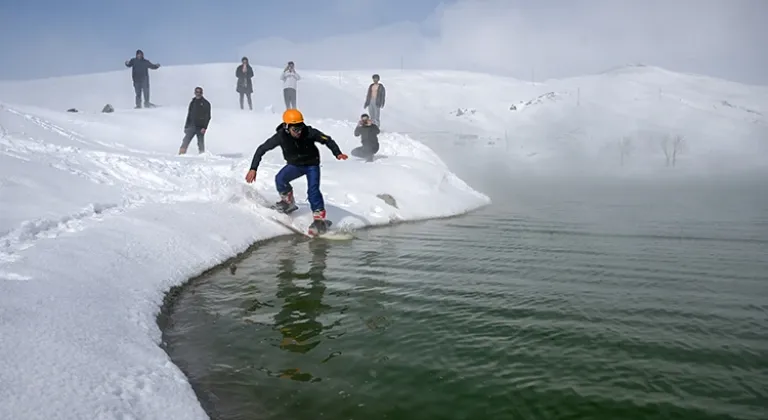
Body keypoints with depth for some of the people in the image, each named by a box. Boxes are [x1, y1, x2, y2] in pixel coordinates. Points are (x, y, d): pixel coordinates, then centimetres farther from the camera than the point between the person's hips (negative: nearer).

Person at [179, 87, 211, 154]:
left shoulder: (206, 103, 0)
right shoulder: (192, 102, 15)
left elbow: (208, 117, -6)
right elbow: (189, 115, 20)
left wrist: (204, 127, -16)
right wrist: (186, 126, 14)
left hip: (200, 127, -4)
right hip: (192, 126, 4)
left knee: (200, 143, 0)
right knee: (185, 141, -8)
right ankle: (181, 154, -11)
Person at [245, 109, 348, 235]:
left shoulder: (309, 132, -29)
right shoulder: (281, 136, -26)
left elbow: (327, 140, -15)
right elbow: (262, 149, -17)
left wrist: (338, 153, -30)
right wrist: (253, 168, -22)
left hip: (312, 164, -2)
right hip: (294, 165, 2)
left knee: (313, 190, -20)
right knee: (280, 179, -20)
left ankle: (320, 220, -11)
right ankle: (288, 202, 6)